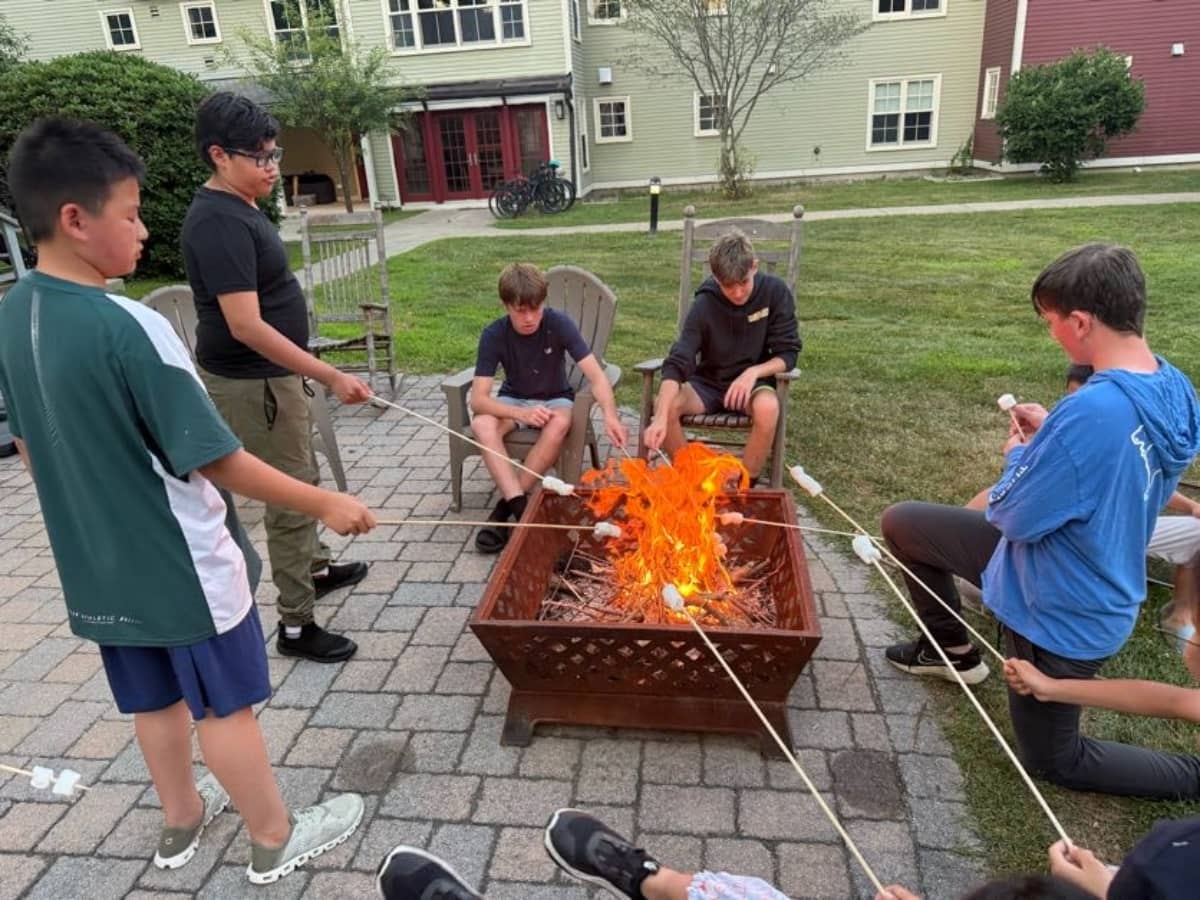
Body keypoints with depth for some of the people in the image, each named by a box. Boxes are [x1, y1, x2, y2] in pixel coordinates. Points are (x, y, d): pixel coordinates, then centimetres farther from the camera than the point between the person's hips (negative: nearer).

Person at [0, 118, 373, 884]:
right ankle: (275, 841, 29)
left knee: (156, 699, 24)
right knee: (225, 706, 10)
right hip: (182, 564, -7)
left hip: (98, 564, 7)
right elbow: (216, 461, -24)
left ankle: (182, 818, 44)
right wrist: (326, 503, -15)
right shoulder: (130, 327, -26)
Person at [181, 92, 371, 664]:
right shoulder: (220, 223, -22)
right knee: (291, 498, -3)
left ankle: (316, 568, 44)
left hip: (272, 374, 10)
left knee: (302, 480, 24)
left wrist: (306, 373, 23)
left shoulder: (233, 210, 10)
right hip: (252, 382, -10)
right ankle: (295, 626, 10)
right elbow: (245, 325, -28)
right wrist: (331, 376, -30)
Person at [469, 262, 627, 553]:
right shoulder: (494, 335, -18)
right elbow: (478, 399, -24)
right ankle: (520, 507, -36)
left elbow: (596, 376, -26)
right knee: (481, 424, -32)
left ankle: (505, 506, -24)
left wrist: (610, 415, -46)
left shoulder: (559, 324, -20)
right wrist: (521, 413, -41)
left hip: (555, 399, -1)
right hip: (514, 400, 1)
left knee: (559, 424, -37)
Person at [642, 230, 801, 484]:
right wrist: (662, 416, -40)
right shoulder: (705, 304, -15)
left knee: (768, 407, -36)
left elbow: (788, 353, -8)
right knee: (664, 405, -28)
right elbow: (677, 363, -24)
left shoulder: (775, 292, -13)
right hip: (709, 382, 1)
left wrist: (753, 371, -29)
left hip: (753, 382, -1)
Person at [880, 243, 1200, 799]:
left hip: (1062, 616, -8)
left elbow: (1014, 518, -26)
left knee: (1051, 759, 17)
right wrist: (1050, 437, -1)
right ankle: (951, 649, 33)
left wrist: (1018, 458, -7)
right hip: (1066, 568, 8)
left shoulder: (1093, 411, -37)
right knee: (902, 524, 14)